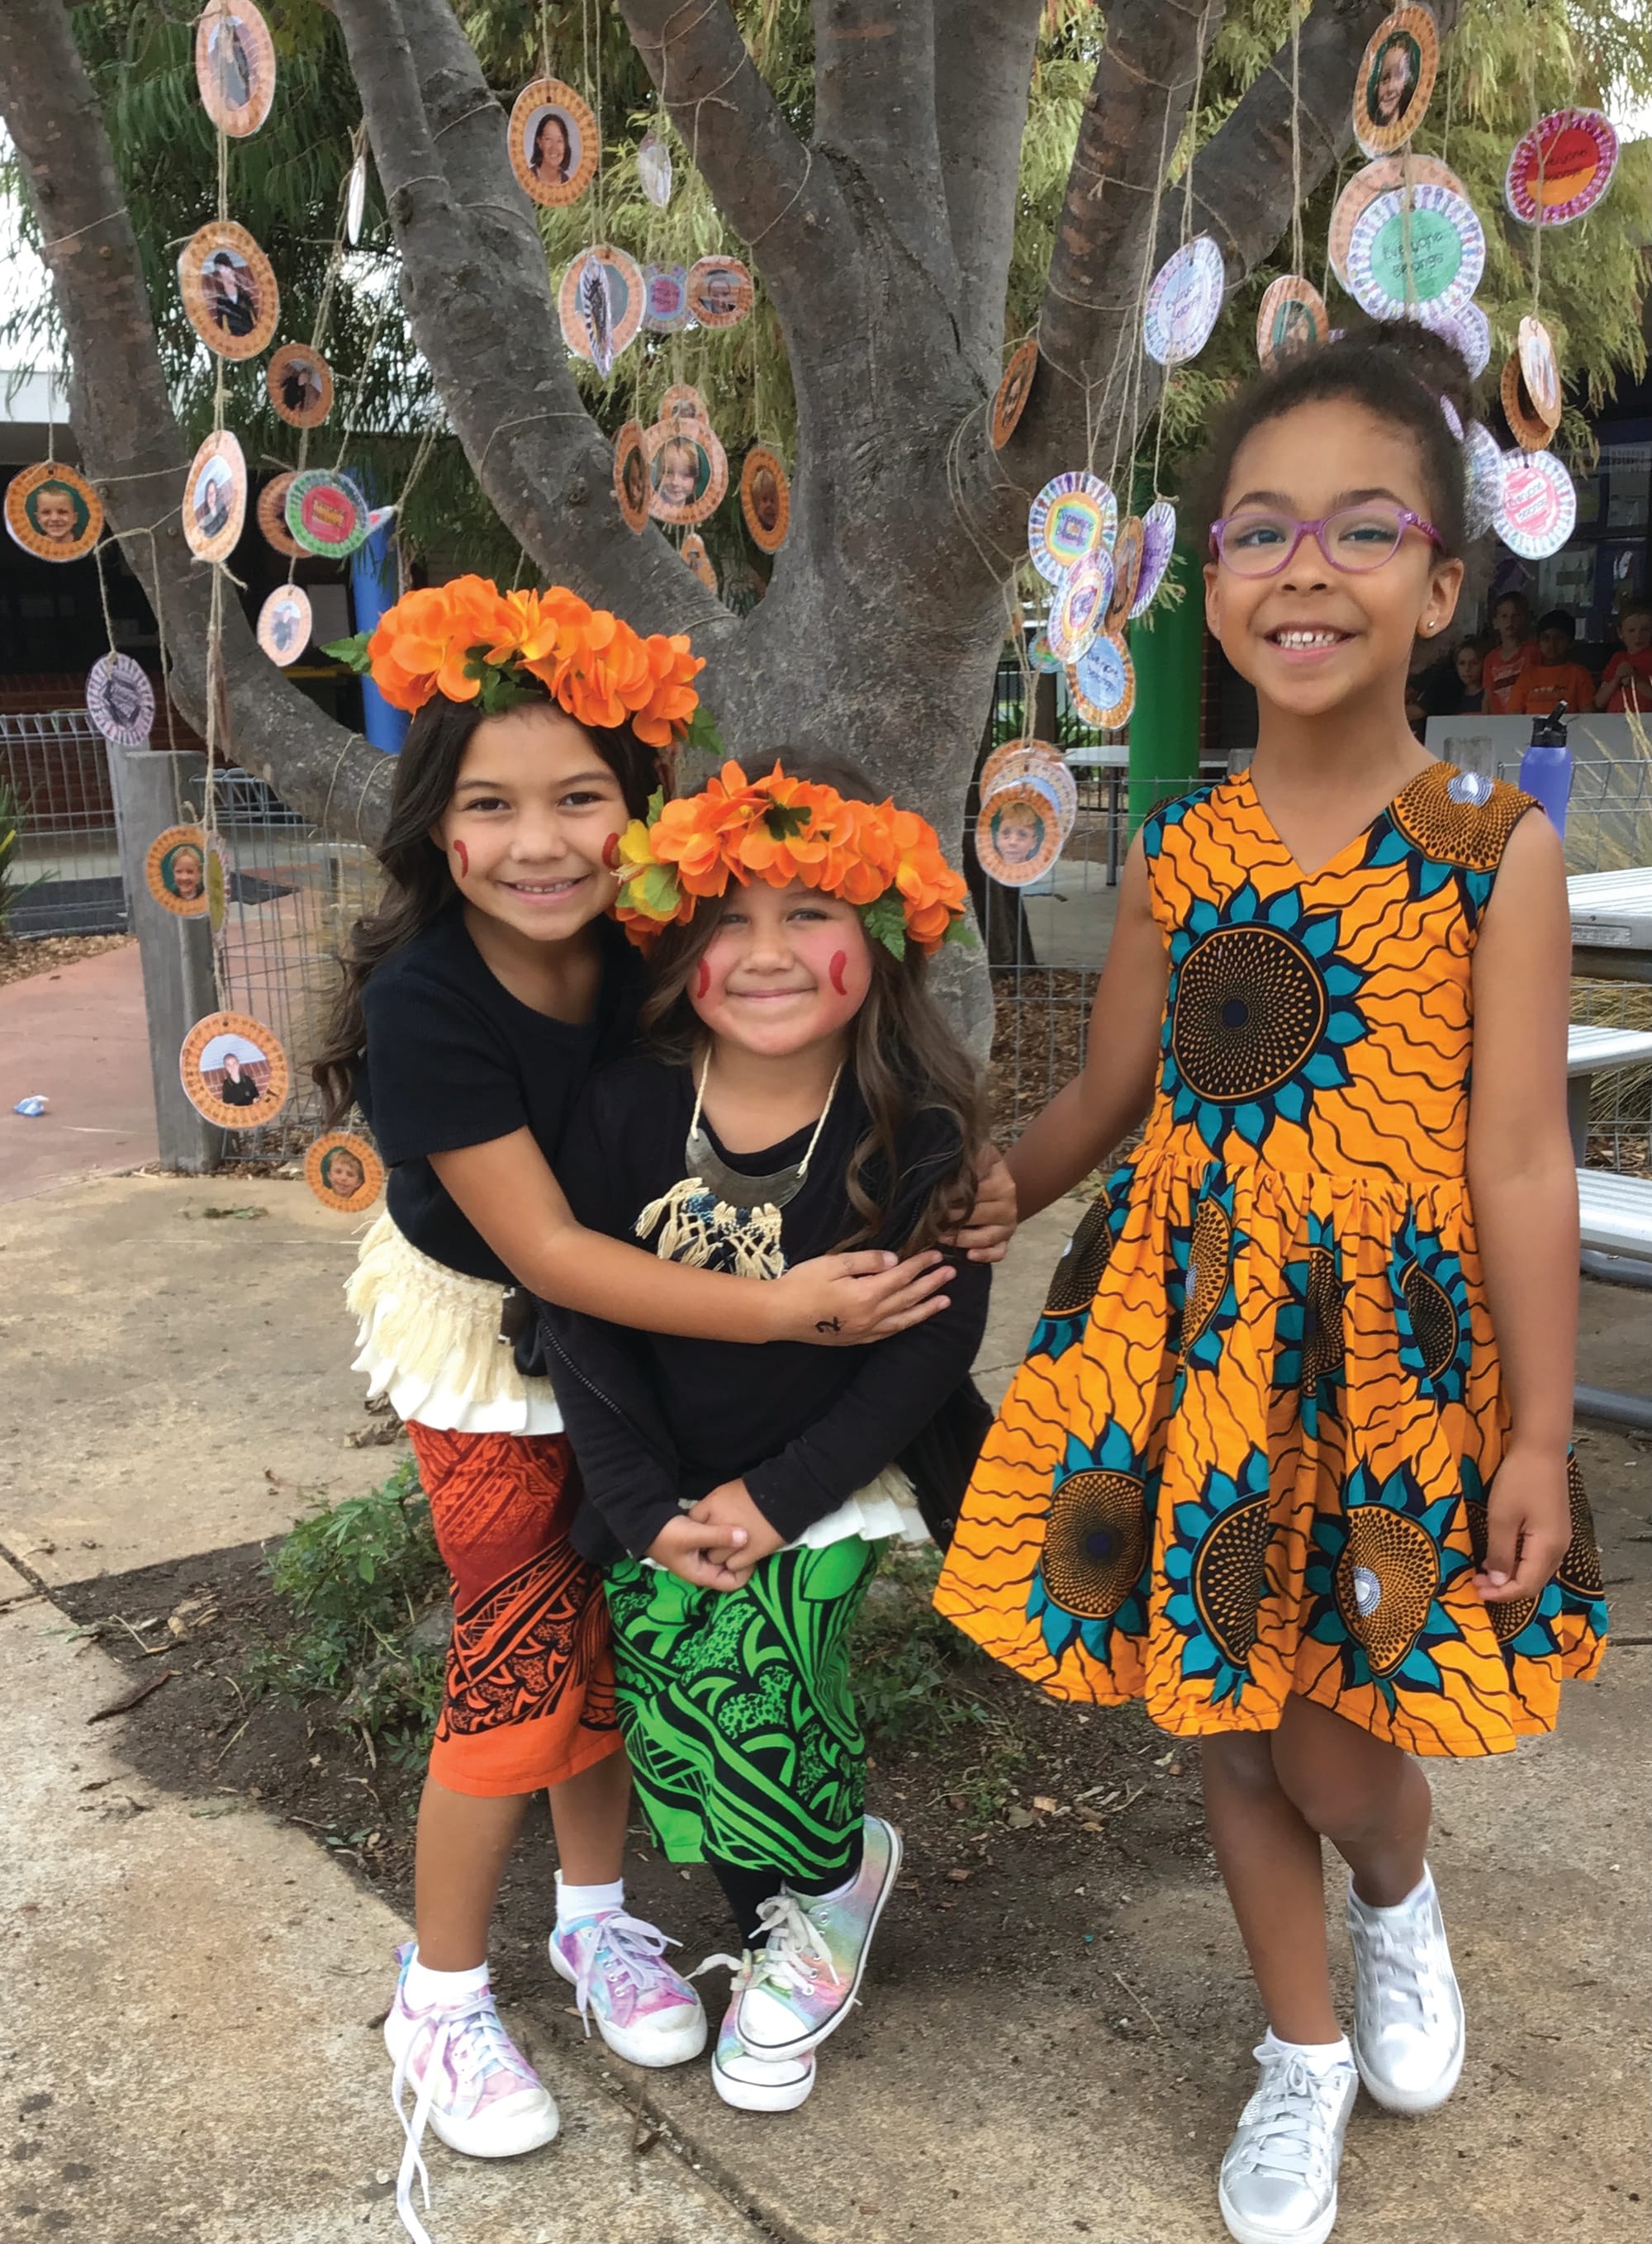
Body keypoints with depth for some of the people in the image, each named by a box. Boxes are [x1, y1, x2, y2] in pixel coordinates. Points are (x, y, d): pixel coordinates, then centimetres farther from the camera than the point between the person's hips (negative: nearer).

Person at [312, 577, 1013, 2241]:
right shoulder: (423, 999, -29)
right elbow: (547, 1251, -28)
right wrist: (779, 1308, -31)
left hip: (634, 1333, 4)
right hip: (489, 1344, -4)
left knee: (609, 1625, 15)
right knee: (519, 1663, 1)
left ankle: (597, 1914, 39)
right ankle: (440, 1998, 24)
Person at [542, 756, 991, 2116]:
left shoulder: (915, 1129, -15)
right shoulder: (629, 1108, -9)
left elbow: (933, 1338, -13)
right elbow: (582, 1315, -5)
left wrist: (779, 1496, -15)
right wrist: (649, 1505, -10)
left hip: (829, 1474, -3)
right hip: (667, 1483, 3)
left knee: (750, 1672, -19)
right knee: (668, 1705, -8)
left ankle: (828, 1881, 15)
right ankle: (791, 1927, 22)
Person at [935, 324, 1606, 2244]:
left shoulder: (1494, 846, -8)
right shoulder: (1179, 850, 2)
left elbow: (1518, 1159, -8)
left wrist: (1538, 1435, -8)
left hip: (1386, 1339, -3)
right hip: (1186, 1333, 4)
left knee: (1327, 1735, -1)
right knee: (1223, 1718, 13)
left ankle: (1399, 1897, 38)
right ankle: (1305, 2051, 39)